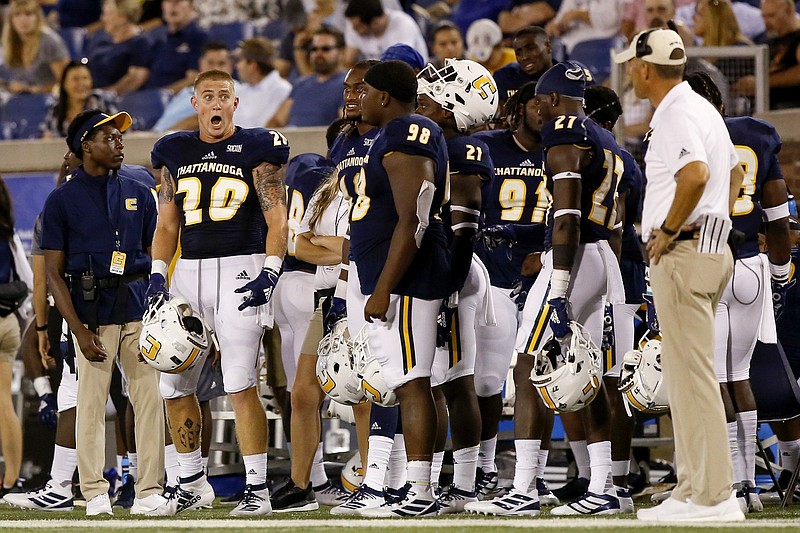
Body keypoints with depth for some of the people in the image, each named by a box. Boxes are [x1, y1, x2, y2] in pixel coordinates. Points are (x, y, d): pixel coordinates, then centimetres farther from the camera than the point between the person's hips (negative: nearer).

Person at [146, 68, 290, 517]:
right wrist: (158, 275, 5)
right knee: (174, 386, 6)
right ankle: (193, 484, 20)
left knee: (241, 386, -12)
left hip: (239, 268, -5)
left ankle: (258, 488, -7)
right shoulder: (176, 153, 14)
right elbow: (168, 222, 17)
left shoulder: (256, 149, 0)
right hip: (188, 271, 5)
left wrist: (270, 273, -16)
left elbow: (277, 218, -4)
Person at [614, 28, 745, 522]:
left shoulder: (676, 115, -15)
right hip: (712, 249, 11)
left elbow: (695, 174, -32)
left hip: (682, 254, -11)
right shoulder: (703, 108, 18)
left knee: (691, 373, -10)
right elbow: (734, 171, 31)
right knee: (690, 372, 15)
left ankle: (708, 496, -11)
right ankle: (701, 486, 17)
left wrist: (668, 230, -21)